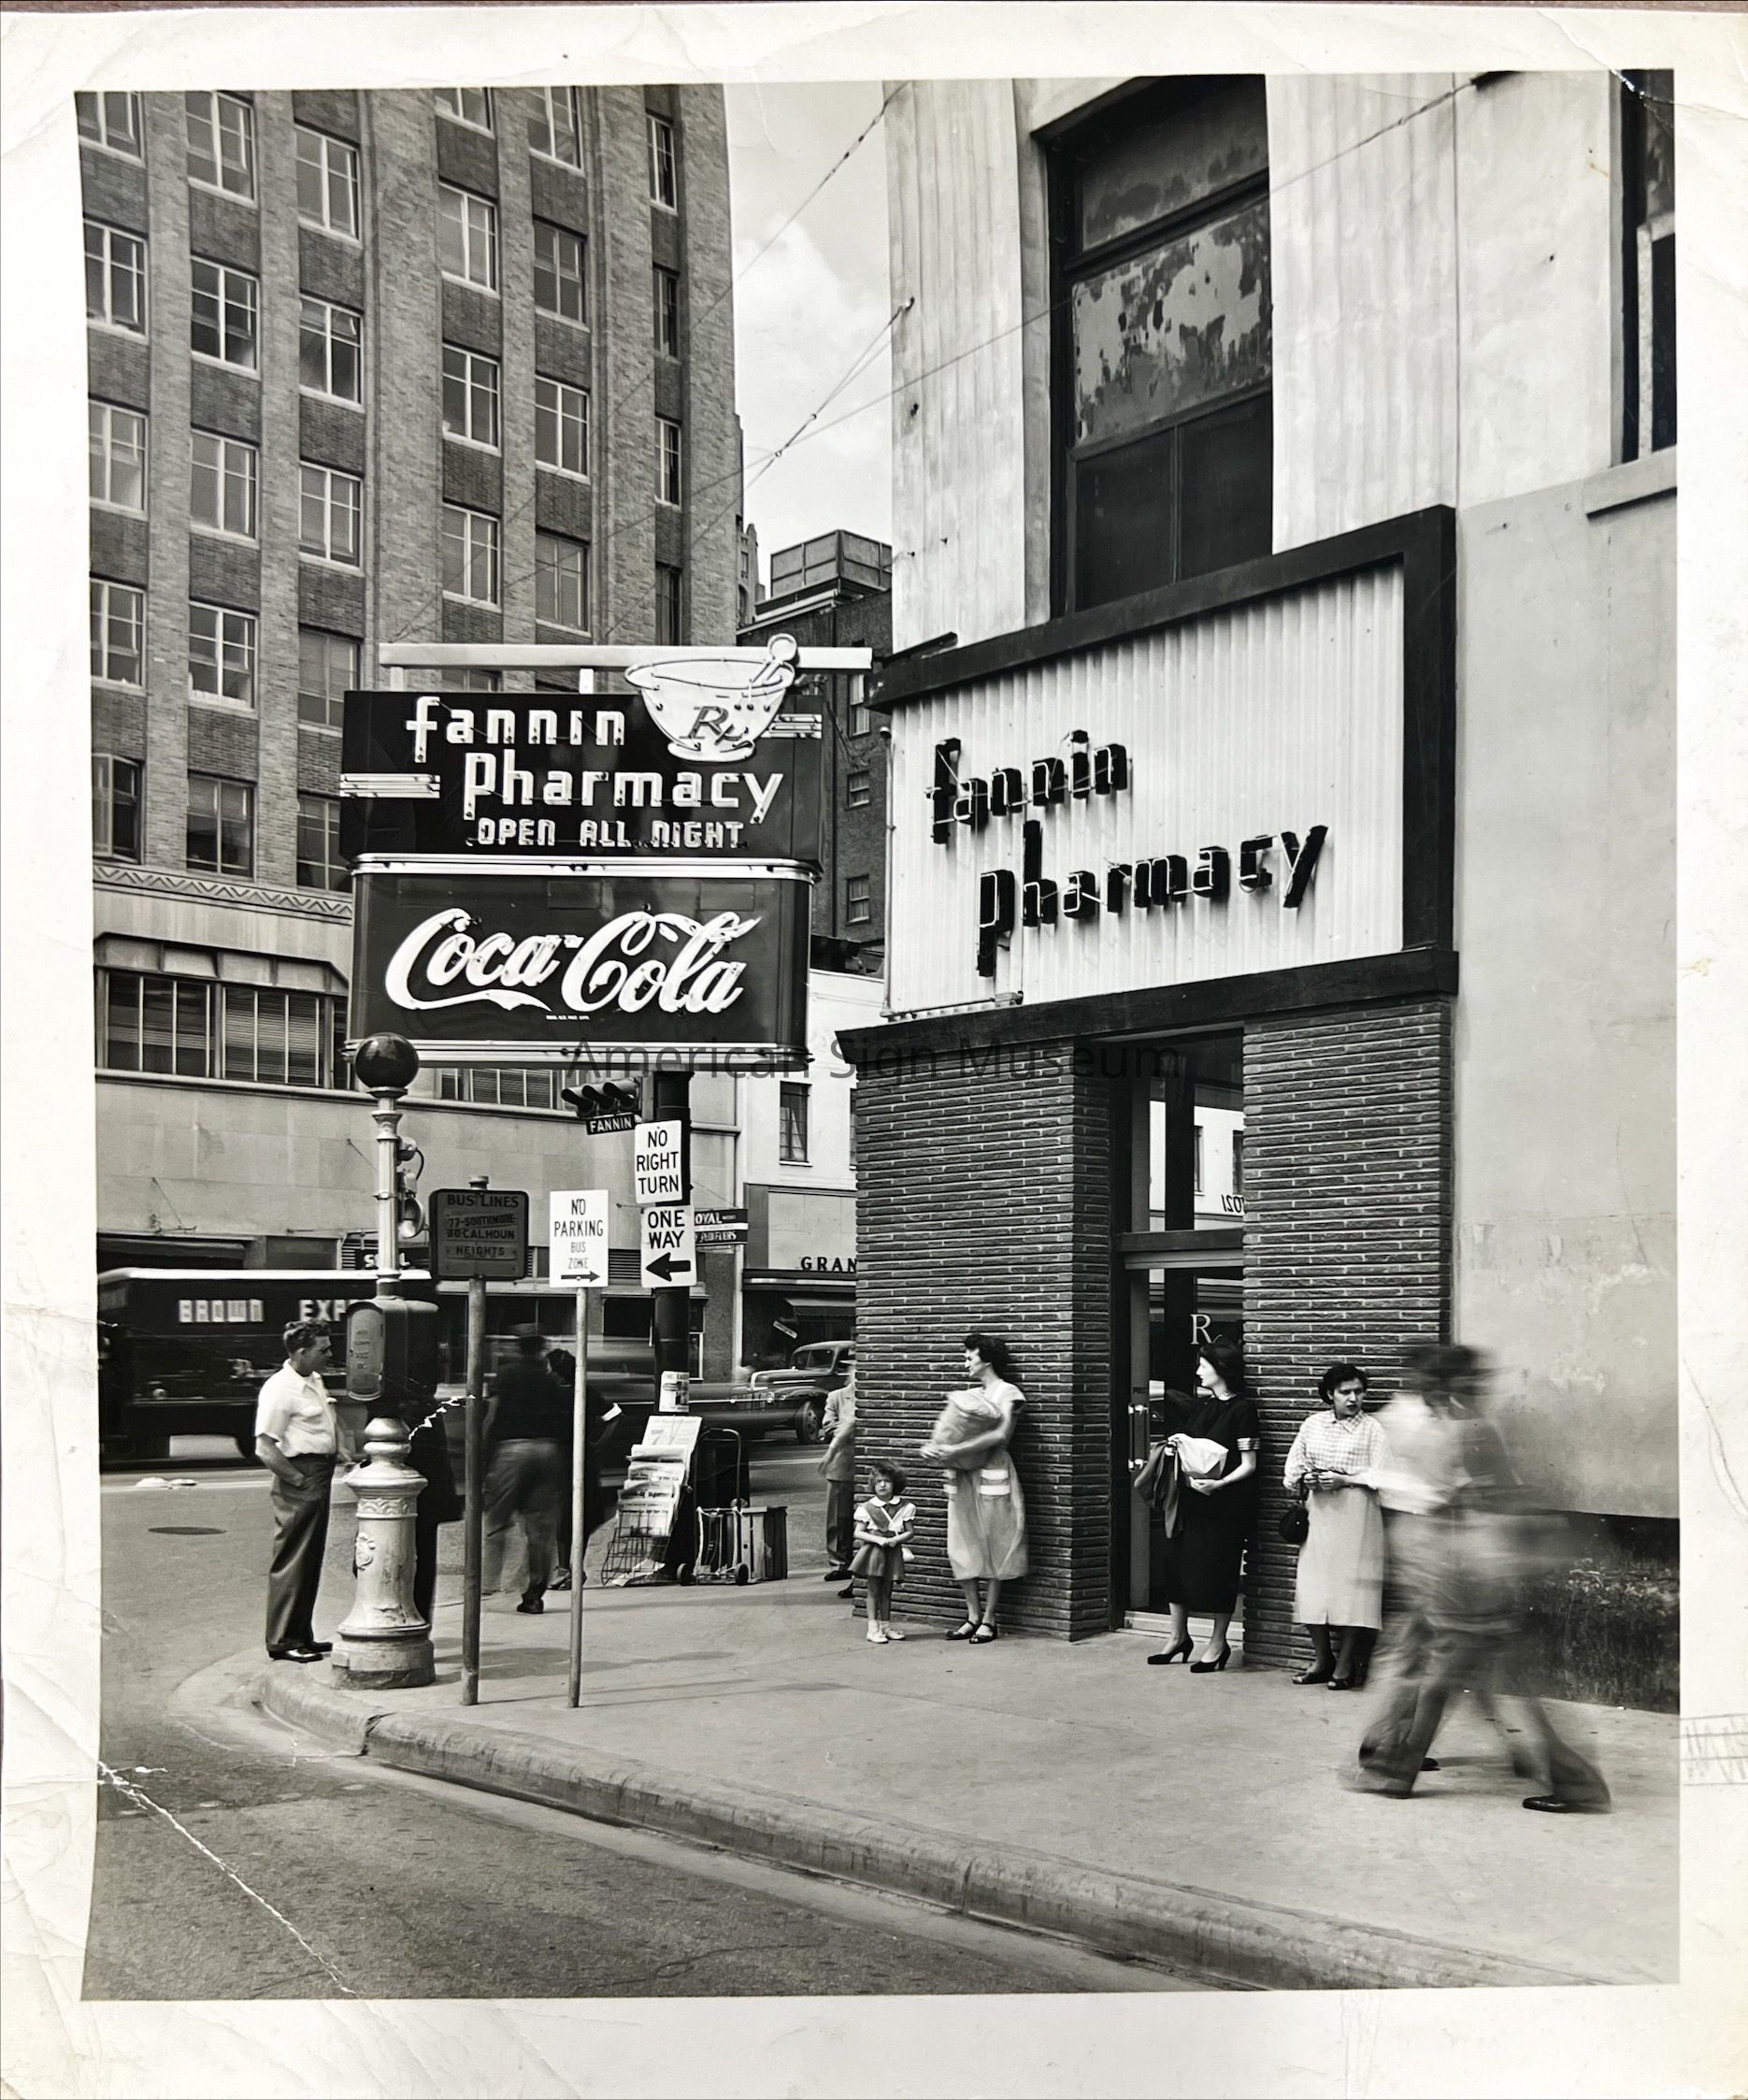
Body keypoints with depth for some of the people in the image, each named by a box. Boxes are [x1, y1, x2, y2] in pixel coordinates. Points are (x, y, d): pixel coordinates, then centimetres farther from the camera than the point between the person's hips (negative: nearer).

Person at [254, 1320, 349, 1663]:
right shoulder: (280, 1389, -16)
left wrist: (345, 1450, 12)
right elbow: (265, 1449, -21)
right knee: (292, 1561, -4)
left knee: (311, 1560, 15)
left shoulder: (314, 1382, 14)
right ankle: (283, 1641, 1)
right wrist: (299, 1480, -17)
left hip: (319, 1478, 10)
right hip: (299, 1479, -10)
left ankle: (302, 1635, 23)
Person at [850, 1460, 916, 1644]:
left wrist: (896, 1539, -16)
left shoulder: (904, 1508, 2)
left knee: (887, 1590, 10)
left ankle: (885, 1625, 19)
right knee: (873, 1589, 0)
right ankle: (873, 1627, 2)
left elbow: (909, 1532, 3)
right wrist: (878, 1540, -17)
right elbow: (858, 1532, -4)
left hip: (893, 1552, 2)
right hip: (873, 1551, -2)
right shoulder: (867, 1508, -1)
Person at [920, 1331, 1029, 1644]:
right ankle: (973, 1617, 11)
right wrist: (933, 1446, -6)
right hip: (962, 1476, 6)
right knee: (963, 1547, 4)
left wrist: (956, 1449, -18)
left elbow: (1001, 1434, -14)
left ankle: (989, 1621, 3)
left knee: (992, 1547, -2)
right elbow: (946, 1425, 16)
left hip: (991, 1474, -6)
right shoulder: (969, 1394, 19)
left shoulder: (1007, 1393, -2)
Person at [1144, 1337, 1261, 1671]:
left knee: (1217, 1571, -1)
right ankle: (1179, 1638, 19)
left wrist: (1218, 1483, -26)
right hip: (1190, 1500, 7)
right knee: (1176, 1564, 7)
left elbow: (1248, 1465, -12)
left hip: (1224, 1504, -7)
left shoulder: (1242, 1409, -9)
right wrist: (1179, 1443, 2)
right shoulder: (1202, 1406, 12)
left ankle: (1218, 1643, 12)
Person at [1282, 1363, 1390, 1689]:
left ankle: (1345, 1665, 4)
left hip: (1356, 1513, -4)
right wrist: (1305, 1478, -6)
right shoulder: (1312, 1424, 12)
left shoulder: (1371, 1429, 0)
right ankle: (1322, 1659, 15)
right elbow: (1294, 1464, 14)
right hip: (1318, 1512, 4)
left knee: (1351, 1585, -4)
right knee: (1313, 1586, 2)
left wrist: (1345, 1480, -15)